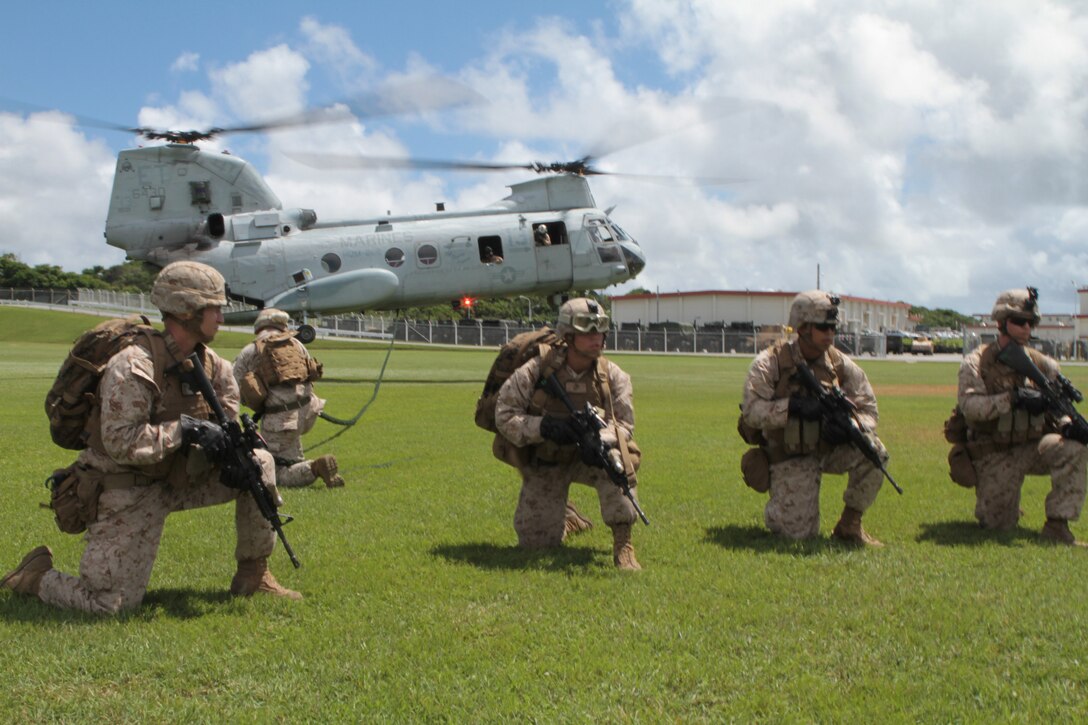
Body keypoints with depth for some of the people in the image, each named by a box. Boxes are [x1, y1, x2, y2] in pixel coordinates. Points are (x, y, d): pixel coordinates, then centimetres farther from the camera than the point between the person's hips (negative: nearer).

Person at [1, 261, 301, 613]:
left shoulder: (212, 365, 1)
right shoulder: (133, 367, -24)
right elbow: (120, 442, -29)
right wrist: (183, 429, -29)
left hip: (179, 479, 7)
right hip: (128, 492, -7)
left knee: (259, 464, -5)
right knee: (112, 603, -11)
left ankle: (254, 574, 6)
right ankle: (36, 575, 19)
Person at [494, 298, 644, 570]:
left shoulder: (613, 376, -13)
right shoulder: (535, 371, -19)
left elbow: (624, 425, -11)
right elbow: (504, 416, -17)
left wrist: (598, 438, -35)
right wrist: (544, 427, -34)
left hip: (587, 455, 0)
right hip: (545, 463, 0)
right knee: (536, 542, -1)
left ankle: (622, 544, -26)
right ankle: (566, 518, 37)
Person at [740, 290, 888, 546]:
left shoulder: (841, 365, -3)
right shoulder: (770, 363, -13)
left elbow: (868, 409, -3)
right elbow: (752, 411, -23)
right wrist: (794, 406, -36)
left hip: (830, 447, 4)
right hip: (790, 457, -3)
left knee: (873, 451, -26)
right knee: (799, 533, -14)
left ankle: (849, 524, -7)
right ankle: (775, 509, 25)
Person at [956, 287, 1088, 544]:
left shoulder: (1042, 364, 4)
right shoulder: (976, 363, -8)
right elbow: (969, 405, -24)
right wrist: (1013, 398, -36)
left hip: (1033, 447, 3)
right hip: (994, 456, -3)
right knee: (999, 526, -5)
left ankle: (1056, 526, -20)